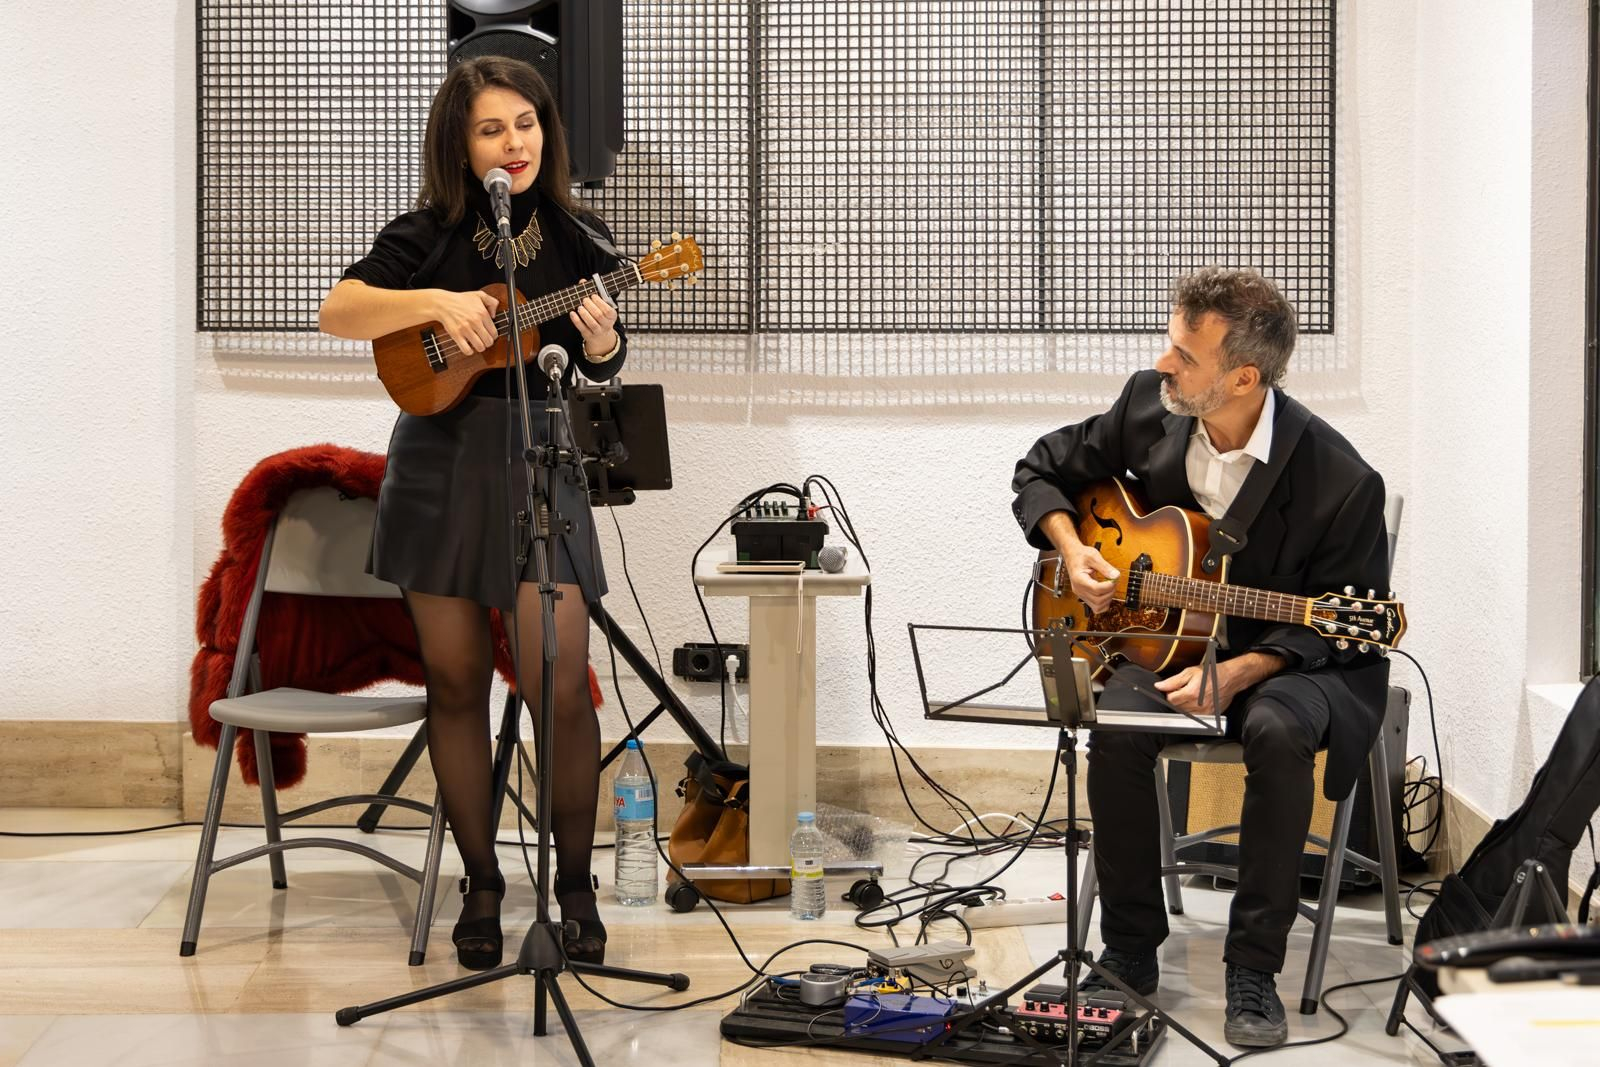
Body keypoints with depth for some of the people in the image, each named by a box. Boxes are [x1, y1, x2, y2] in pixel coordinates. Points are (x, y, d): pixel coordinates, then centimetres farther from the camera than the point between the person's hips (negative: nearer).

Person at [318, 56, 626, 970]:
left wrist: (602, 342, -17)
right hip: (440, 466, 1)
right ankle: (482, 886, 19)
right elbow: (337, 312, -10)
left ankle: (576, 885, 9)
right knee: (455, 680, 6)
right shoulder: (430, 234, 1)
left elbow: (602, 371, 5)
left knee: (560, 683, -9)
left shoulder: (577, 237, 4)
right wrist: (434, 302, -23)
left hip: (540, 465, 0)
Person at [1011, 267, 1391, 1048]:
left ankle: (1254, 968, -20)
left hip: (1292, 664, -3)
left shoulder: (1342, 482, -22)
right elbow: (1043, 470, 9)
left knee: (1278, 731, -37)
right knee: (1115, 730, -28)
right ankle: (1130, 952, -9)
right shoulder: (1149, 407, -8)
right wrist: (1072, 551, -9)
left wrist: (1235, 675, -29)